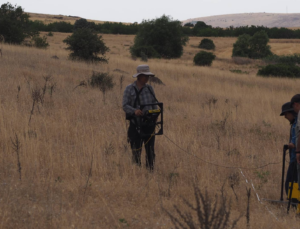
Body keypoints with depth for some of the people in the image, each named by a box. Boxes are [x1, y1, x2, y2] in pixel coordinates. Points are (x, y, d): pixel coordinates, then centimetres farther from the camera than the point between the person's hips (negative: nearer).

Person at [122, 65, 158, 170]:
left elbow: (154, 103, 14)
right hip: (136, 124, -4)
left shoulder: (149, 88, 10)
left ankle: (150, 170, 11)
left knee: (150, 149, 4)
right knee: (136, 150, -2)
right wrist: (134, 111, -28)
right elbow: (125, 106, -8)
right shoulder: (129, 89, -3)